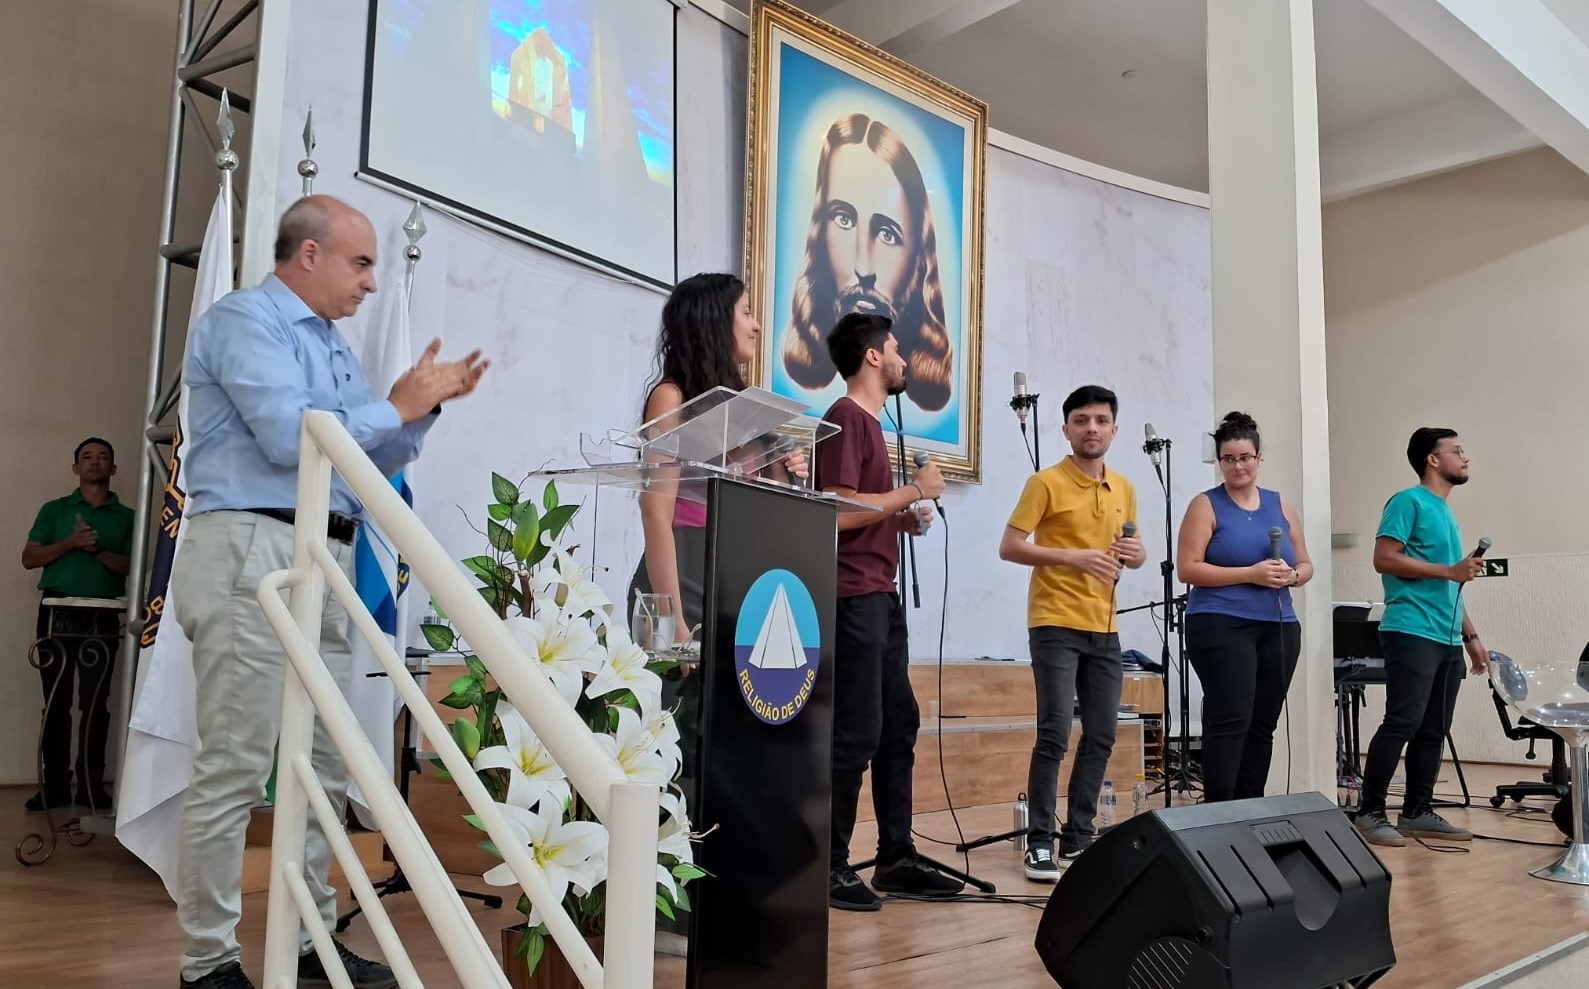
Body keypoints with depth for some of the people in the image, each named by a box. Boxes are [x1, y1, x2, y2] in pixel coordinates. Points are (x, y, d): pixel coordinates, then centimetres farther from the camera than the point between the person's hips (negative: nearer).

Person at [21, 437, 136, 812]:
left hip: (102, 619, -1)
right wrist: (71, 543, -11)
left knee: (94, 705, -1)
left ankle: (92, 784, 4)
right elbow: (29, 558, 4)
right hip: (57, 615, 1)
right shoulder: (54, 509, 12)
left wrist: (97, 549, -13)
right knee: (56, 703, 2)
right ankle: (55, 785, 7)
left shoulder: (126, 517, 10)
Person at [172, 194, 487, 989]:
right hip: (253, 554, -9)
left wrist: (425, 405, 8)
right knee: (234, 768, -5)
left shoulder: (332, 345, 21)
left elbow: (371, 462, 22)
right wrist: (395, 406, -9)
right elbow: (288, 436, -18)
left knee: (325, 767, 11)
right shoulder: (245, 319, -4)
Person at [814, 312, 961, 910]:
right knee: (856, 734, -7)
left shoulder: (871, 421, 21)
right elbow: (837, 511, -19)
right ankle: (829, 868, 2)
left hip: (882, 596, 10)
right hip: (854, 597, -10)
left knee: (898, 726, 11)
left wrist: (904, 519, 10)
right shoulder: (844, 417, -9)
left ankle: (897, 859, 19)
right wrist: (914, 490, -11)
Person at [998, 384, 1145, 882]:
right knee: (1054, 734, -9)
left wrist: (1135, 554, -2)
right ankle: (1040, 843, 0)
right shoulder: (1046, 482, -5)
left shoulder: (1124, 489, 14)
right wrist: (1072, 557, -20)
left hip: (1104, 629, 6)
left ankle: (1078, 837, 19)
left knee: (1101, 737, 8)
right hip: (1055, 625, -6)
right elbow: (1008, 547, -10)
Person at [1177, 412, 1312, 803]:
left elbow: (1306, 565, 17)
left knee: (1262, 724, 8)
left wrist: (1291, 576, -6)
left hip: (1278, 629, 6)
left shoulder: (1280, 505, 14)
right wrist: (1251, 573, -16)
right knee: (1229, 721, -12)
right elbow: (1188, 568, -10)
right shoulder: (1206, 506, -1)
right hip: (1221, 627, -5)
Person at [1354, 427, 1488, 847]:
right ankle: (1370, 813, -5)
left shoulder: (1446, 513, 21)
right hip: (1412, 634, -9)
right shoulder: (1409, 502, -4)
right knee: (1401, 724, -11)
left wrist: (1470, 635, 21)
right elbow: (1384, 559, -15)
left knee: (1433, 730, 9)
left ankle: (1417, 813, 15)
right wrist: (1449, 570, -14)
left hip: (1446, 640, 9)